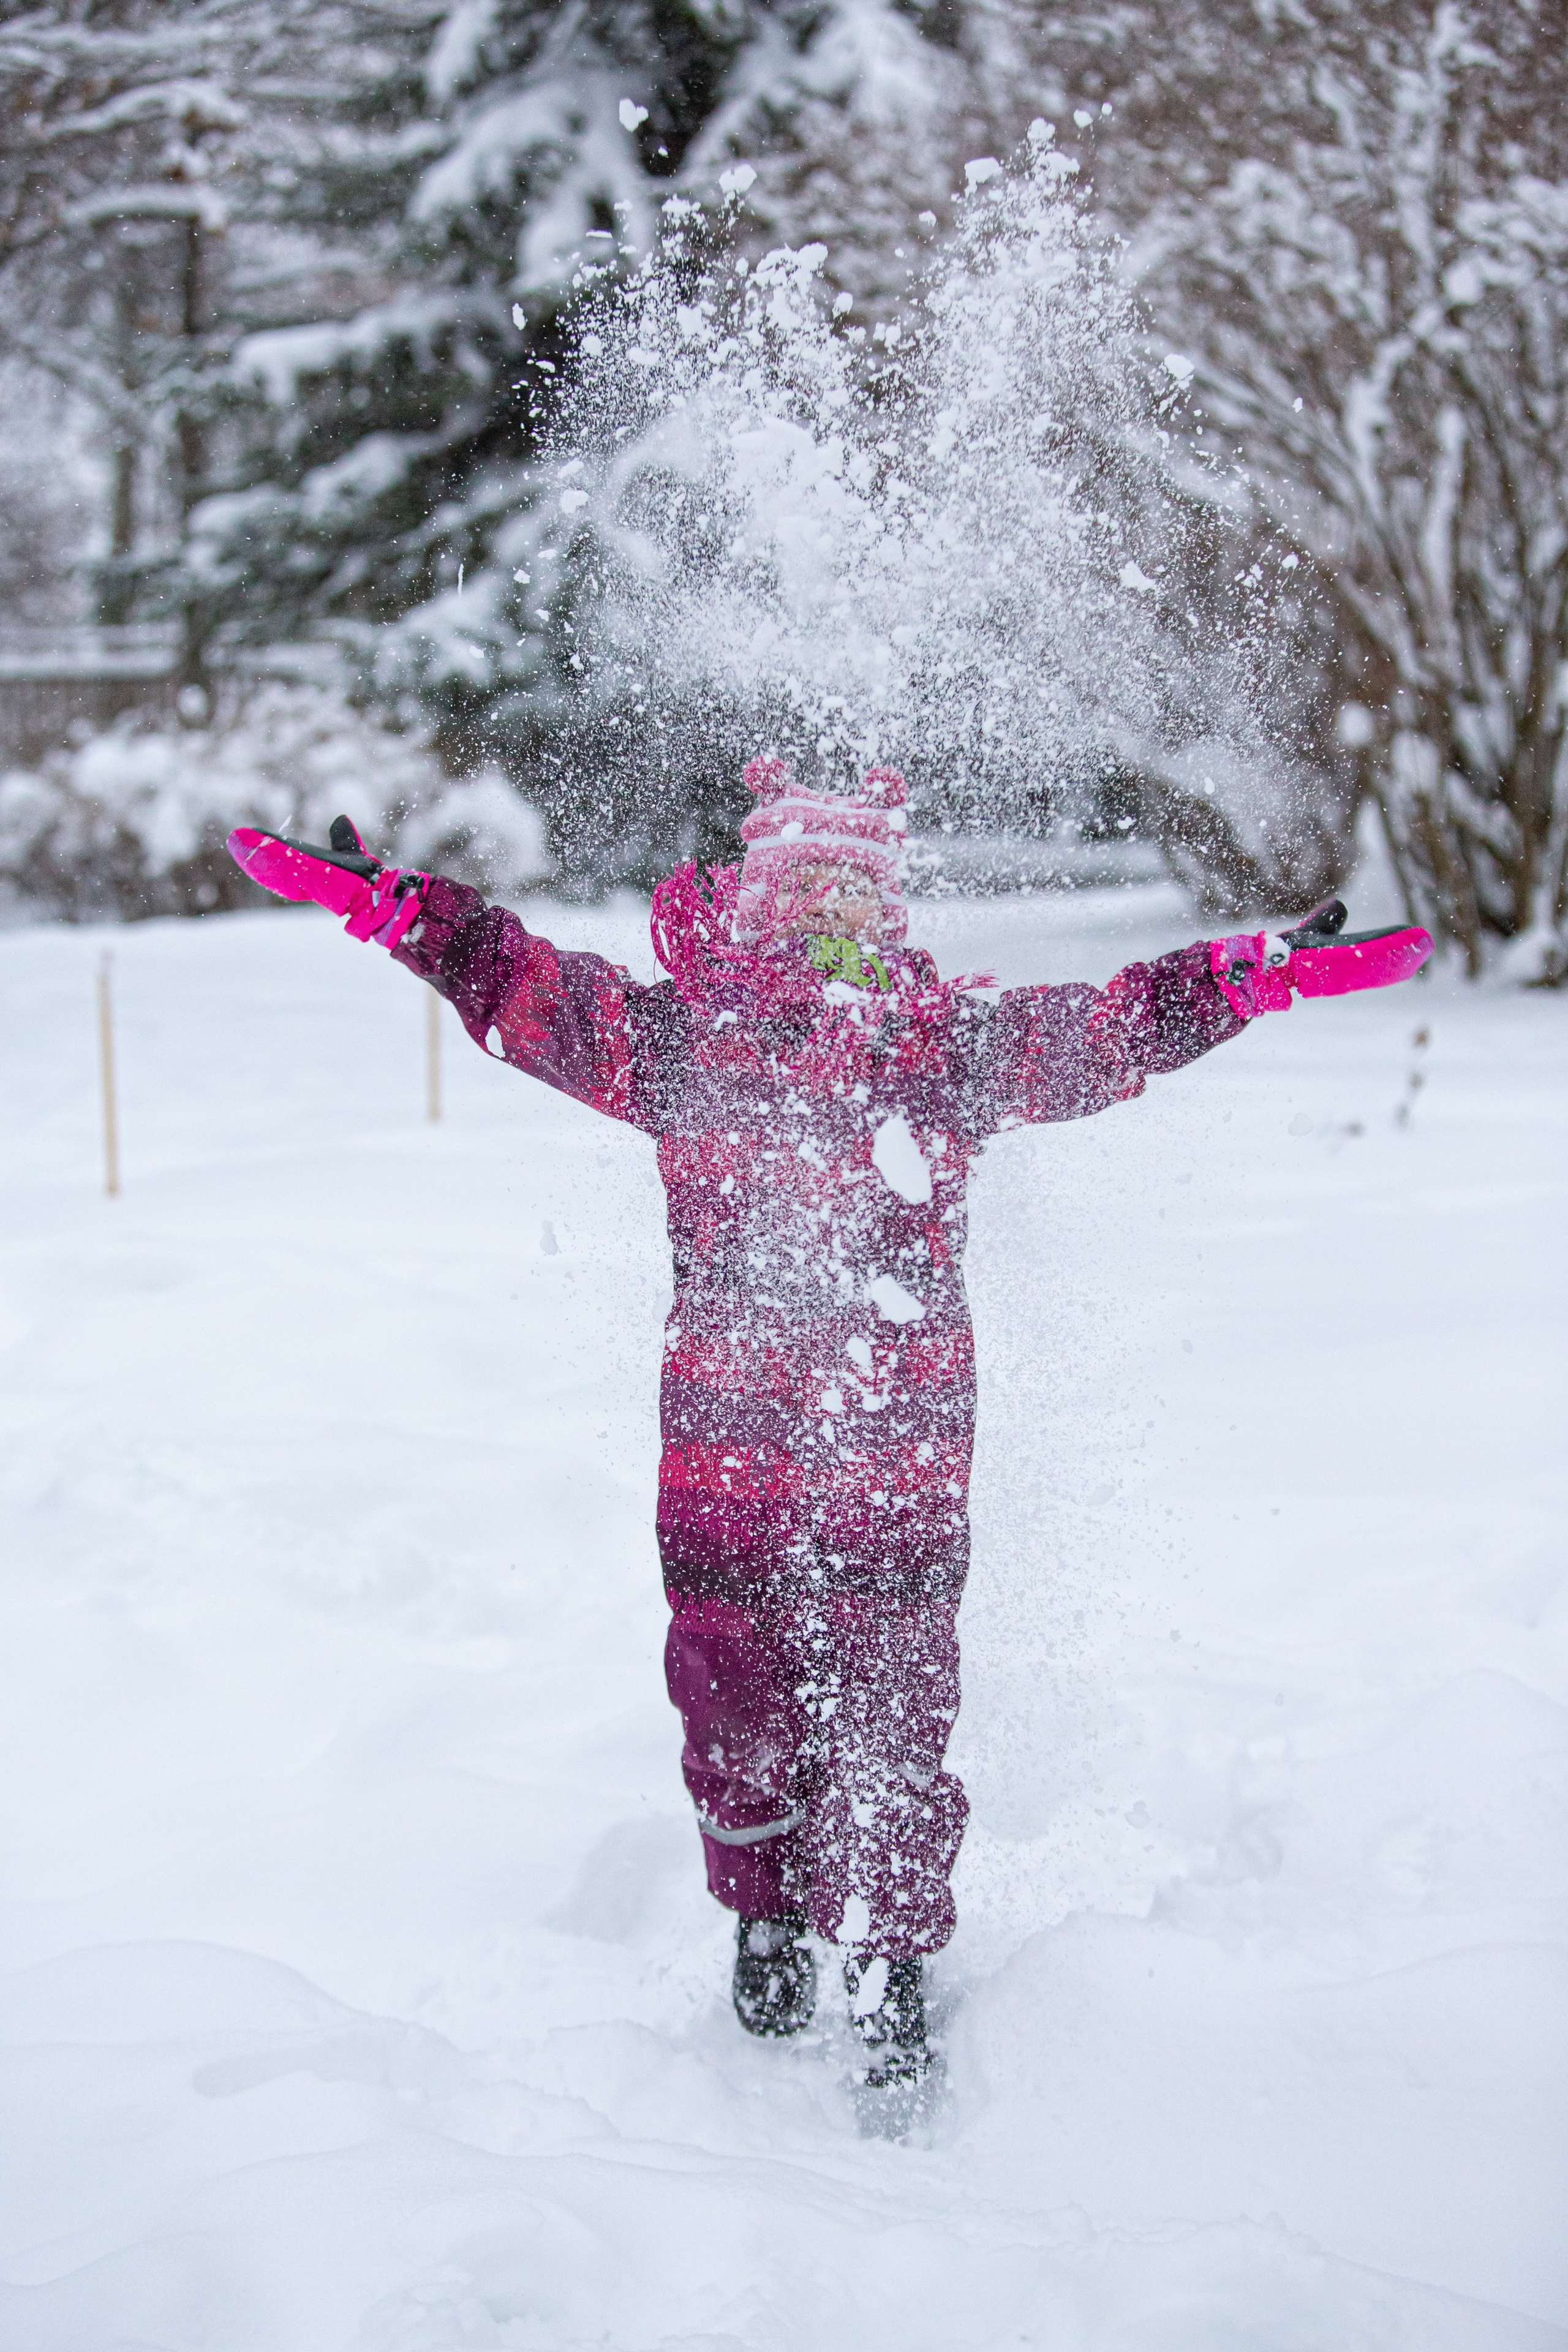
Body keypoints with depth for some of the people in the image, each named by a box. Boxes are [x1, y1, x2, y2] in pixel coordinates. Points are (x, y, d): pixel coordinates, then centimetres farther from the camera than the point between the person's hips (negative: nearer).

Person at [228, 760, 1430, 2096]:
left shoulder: (947, 1040, 5)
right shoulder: (682, 1033, 4)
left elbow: (1113, 1032, 7)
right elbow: (520, 984, 2)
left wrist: (1277, 972, 0)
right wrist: (374, 897, -5)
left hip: (901, 1455, 0)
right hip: (728, 1445, 1)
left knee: (891, 1717, -1)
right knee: (737, 1706, 8)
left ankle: (892, 1975, 15)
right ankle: (766, 1922, 34)